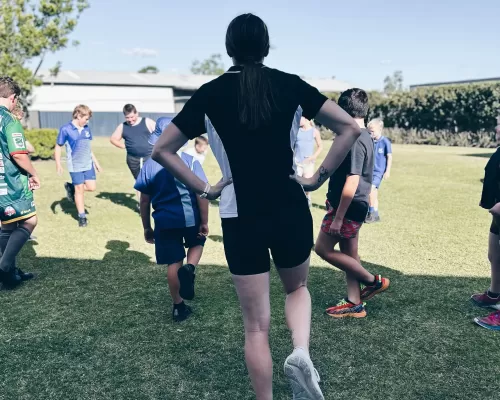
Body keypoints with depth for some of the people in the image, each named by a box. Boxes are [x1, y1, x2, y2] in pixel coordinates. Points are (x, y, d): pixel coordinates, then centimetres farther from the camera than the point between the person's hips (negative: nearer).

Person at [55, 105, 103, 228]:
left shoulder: (86, 129, 6)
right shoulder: (66, 129, -10)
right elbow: (58, 147, -5)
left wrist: (96, 162, 18)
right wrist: (58, 164, -11)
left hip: (88, 164, 5)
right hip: (75, 166, -5)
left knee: (91, 187, 1)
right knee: (79, 189, 0)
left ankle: (71, 188, 28)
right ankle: (82, 217, 13)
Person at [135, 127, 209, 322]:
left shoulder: (149, 166, -1)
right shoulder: (190, 161, -7)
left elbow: (144, 200, 3)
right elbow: (201, 194, -10)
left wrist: (147, 227, 14)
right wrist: (204, 222, -2)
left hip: (165, 222, 2)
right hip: (190, 217, -1)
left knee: (173, 263, 12)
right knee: (197, 243, 29)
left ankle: (178, 306, 23)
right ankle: (189, 268, -2)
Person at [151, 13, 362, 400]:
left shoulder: (210, 93, 0)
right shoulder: (289, 84, 0)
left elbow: (162, 150, 2)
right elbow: (350, 128, -3)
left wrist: (204, 189, 3)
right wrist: (320, 177, 0)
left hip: (240, 219, 0)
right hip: (291, 212, 1)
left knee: (256, 326, 11)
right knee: (297, 288, 27)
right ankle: (301, 353, 3)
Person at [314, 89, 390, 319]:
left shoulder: (354, 139, -21)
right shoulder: (365, 136, 10)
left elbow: (352, 182, -25)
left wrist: (338, 217, -22)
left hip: (348, 207, -10)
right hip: (354, 206, 10)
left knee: (323, 248, 1)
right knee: (348, 253, 14)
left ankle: (373, 281, 10)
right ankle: (354, 304, 23)